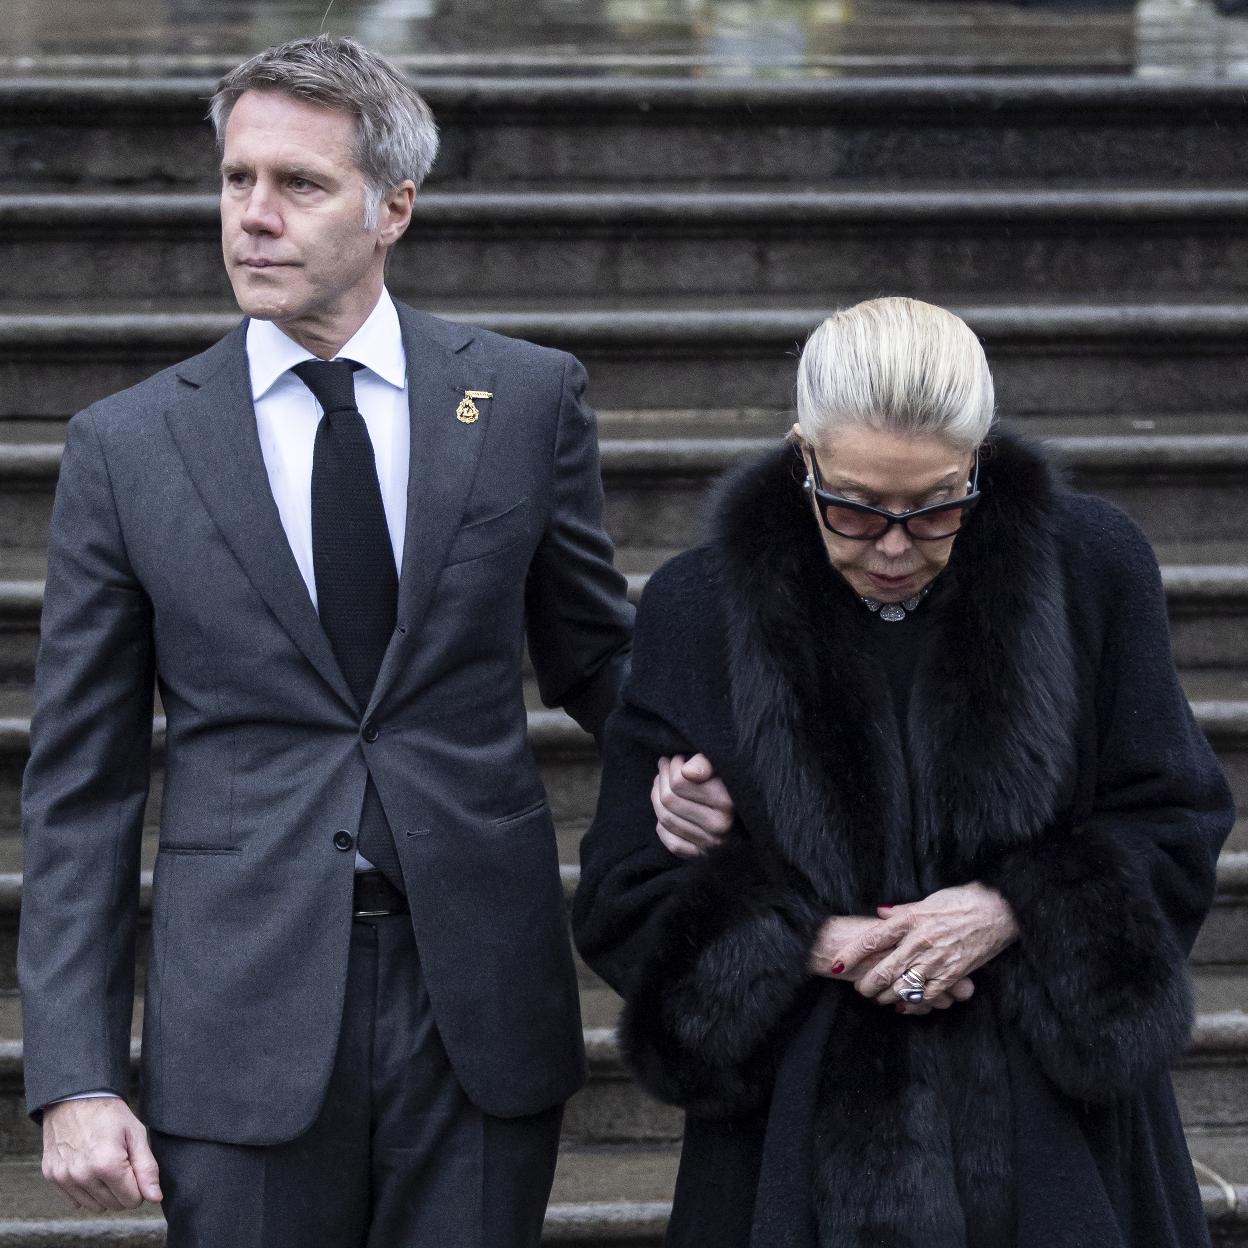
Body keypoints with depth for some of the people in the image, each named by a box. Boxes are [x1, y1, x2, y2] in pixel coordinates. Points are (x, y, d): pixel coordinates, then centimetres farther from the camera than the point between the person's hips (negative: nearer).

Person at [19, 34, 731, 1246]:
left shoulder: (527, 397, 3)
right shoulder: (126, 447, 2)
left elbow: (592, 653, 15)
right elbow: (80, 789, 3)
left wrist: (677, 760, -9)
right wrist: (74, 1080, -3)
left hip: (477, 1002, 1)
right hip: (245, 1011, -1)